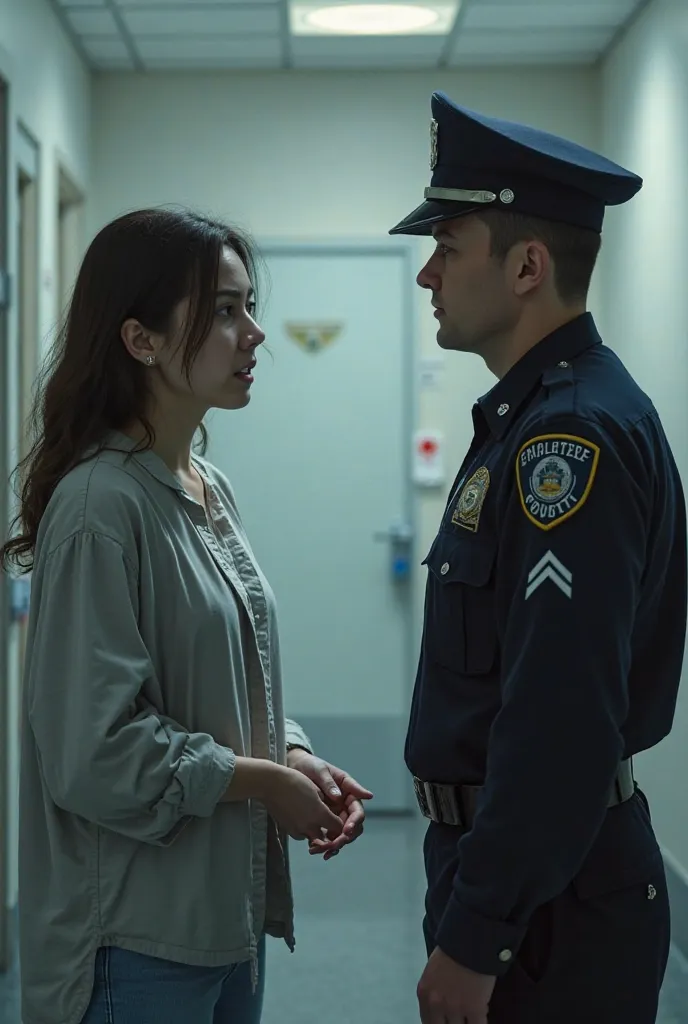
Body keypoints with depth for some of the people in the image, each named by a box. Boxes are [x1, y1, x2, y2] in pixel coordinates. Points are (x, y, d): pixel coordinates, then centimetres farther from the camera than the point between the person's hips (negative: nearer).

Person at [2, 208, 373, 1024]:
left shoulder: (209, 490, 8)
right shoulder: (101, 505, -19)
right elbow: (94, 748, -22)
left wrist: (294, 756, -2)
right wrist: (265, 781, -13)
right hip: (139, 937, -8)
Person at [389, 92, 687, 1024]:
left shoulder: (573, 435, -21)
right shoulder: (537, 418, 11)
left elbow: (560, 724, -27)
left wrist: (473, 940, -23)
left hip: (548, 901, -9)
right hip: (515, 863, 9)